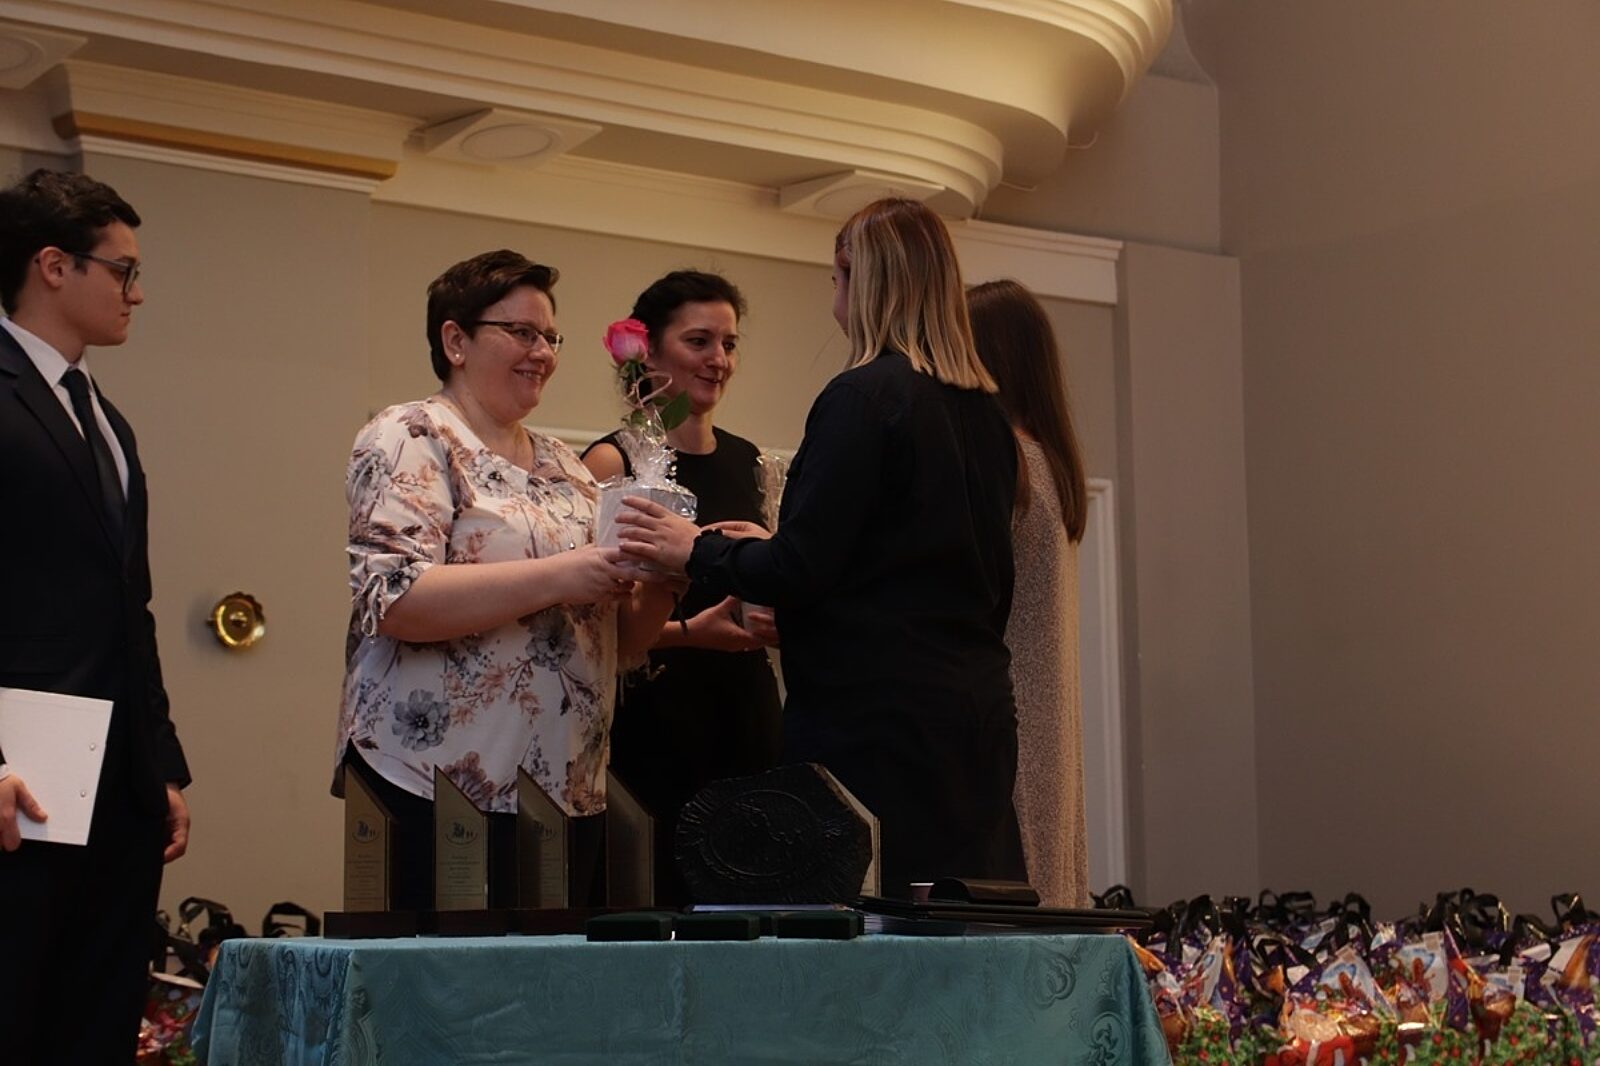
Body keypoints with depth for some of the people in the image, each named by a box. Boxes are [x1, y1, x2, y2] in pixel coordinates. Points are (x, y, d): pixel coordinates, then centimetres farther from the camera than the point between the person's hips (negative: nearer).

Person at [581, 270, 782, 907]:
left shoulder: (750, 463, 15)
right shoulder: (613, 462, -4)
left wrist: (778, 620, 3)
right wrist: (689, 632, -22)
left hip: (749, 710, 6)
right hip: (655, 717, -5)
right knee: (662, 905, -8)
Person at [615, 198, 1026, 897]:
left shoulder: (864, 396, -11)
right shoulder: (986, 413, 12)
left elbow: (799, 570, -14)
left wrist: (696, 551, 5)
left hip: (875, 717, -8)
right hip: (980, 713, 8)